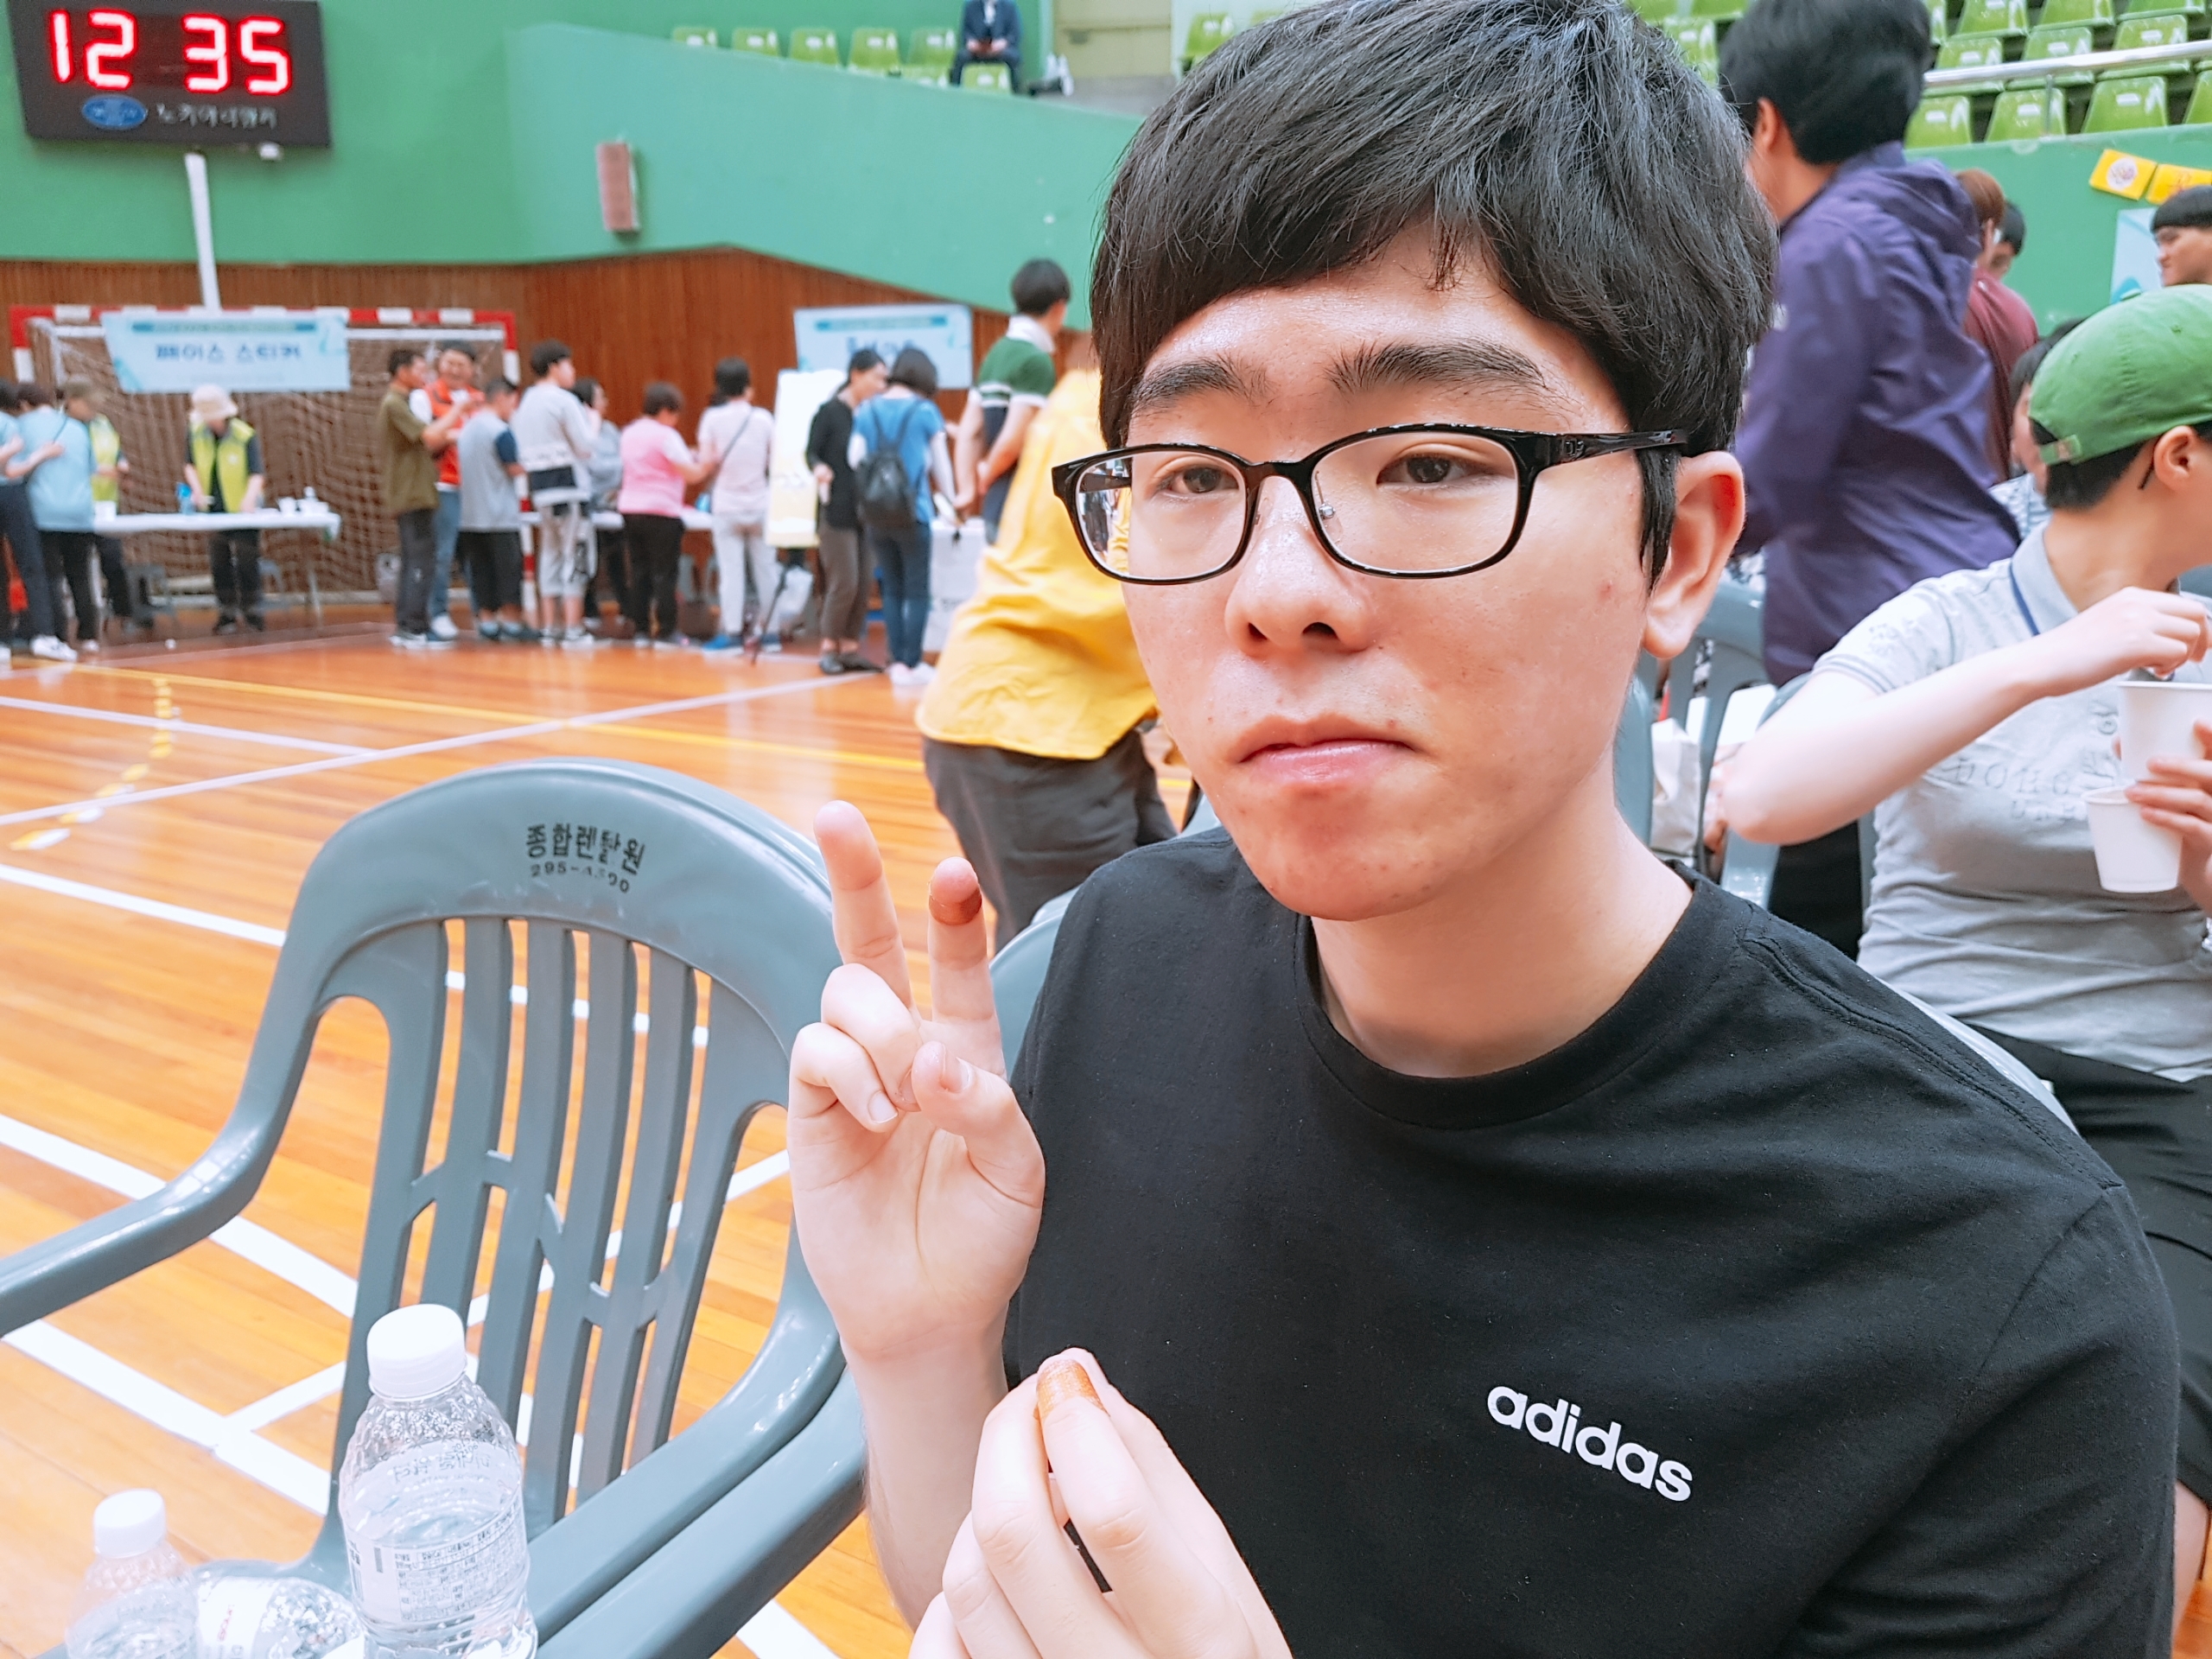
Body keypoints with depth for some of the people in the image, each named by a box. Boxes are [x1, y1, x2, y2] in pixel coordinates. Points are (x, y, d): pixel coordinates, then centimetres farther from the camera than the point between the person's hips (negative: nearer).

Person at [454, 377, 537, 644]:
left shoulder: (467, 428, 12)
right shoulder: (500, 430, -13)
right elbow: (516, 469, -15)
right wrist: (526, 458, 4)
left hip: (470, 514, 8)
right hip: (501, 515, -8)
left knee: (480, 568, 8)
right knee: (509, 566, -1)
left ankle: (486, 621, 9)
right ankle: (511, 619, 0)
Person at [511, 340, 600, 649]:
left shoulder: (525, 403, 13)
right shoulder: (564, 401, -10)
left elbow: (522, 449, 15)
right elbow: (586, 447, -13)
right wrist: (593, 423, 4)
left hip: (540, 485, 8)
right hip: (568, 484, -8)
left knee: (550, 554, 12)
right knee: (575, 557, -5)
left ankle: (552, 627, 15)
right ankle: (573, 630, -7)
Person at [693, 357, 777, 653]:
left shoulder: (712, 418, -6)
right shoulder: (764, 418, -3)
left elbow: (706, 465, -7)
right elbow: (777, 462, 1)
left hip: (726, 506, -1)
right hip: (759, 504, 1)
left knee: (731, 570, 1)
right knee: (765, 568, 8)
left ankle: (732, 632, 0)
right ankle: (768, 628, 12)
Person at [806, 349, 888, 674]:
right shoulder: (829, 412, -6)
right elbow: (812, 452, -6)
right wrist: (819, 468, -27)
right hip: (836, 511, -6)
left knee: (862, 585, 5)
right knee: (843, 582, -8)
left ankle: (850, 648, 14)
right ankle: (829, 649, 6)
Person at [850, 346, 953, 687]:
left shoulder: (867, 410, 6)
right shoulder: (925, 410, -3)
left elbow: (855, 457, 1)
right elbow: (941, 463, 4)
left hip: (875, 514, 4)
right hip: (913, 513, -4)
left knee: (892, 590, 11)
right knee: (917, 592, 2)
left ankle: (898, 663, 11)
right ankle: (913, 665, 0)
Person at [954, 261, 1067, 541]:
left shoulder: (996, 353, 13)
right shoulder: (1036, 361, -14)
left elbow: (969, 432, 12)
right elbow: (1013, 439, -20)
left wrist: (967, 488, 9)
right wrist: (986, 476, -2)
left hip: (997, 509, 9)